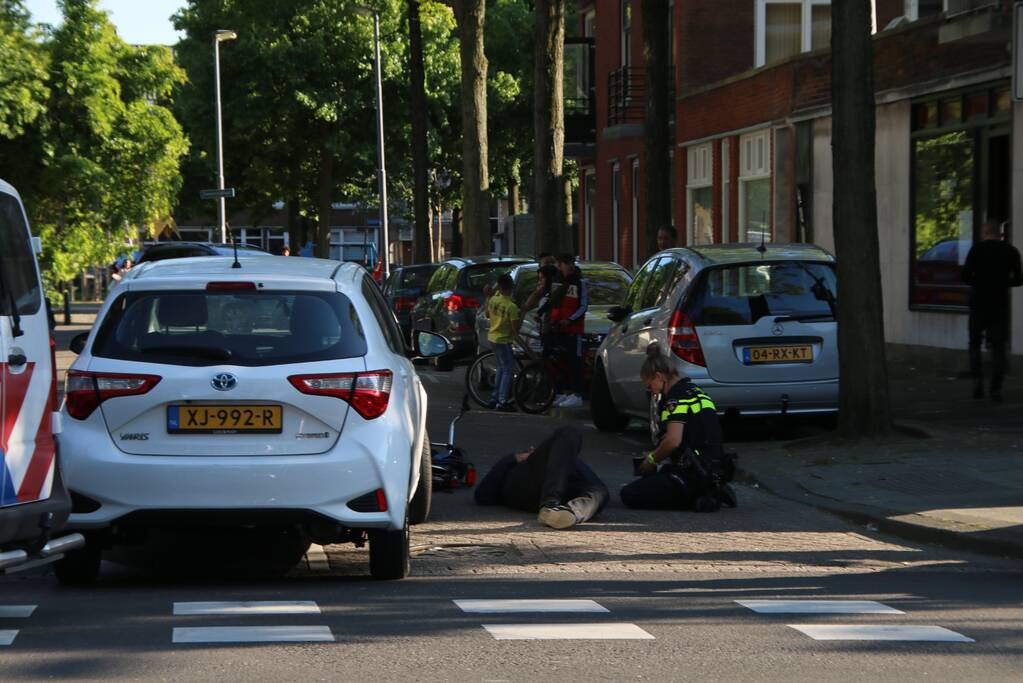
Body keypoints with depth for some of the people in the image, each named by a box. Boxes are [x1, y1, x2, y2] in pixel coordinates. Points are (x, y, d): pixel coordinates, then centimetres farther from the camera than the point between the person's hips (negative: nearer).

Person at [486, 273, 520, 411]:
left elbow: (487, 314, 14)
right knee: (508, 370, -1)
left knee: (501, 368, 20)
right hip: (503, 340, -8)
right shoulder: (511, 307, -24)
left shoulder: (493, 299, -3)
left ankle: (495, 398, 23)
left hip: (492, 336, 8)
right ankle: (503, 401, -4)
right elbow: (515, 328, -20)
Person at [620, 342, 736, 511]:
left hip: (693, 475, -10)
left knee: (629, 495, -8)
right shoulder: (694, 391, 17)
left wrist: (652, 459, -6)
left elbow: (673, 441, -24)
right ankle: (711, 493, 9)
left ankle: (698, 500, -12)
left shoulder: (677, 396, -13)